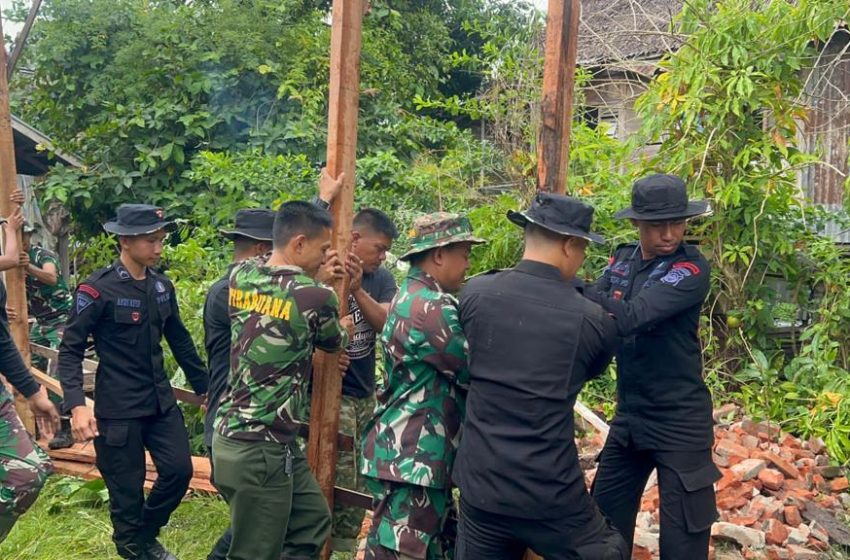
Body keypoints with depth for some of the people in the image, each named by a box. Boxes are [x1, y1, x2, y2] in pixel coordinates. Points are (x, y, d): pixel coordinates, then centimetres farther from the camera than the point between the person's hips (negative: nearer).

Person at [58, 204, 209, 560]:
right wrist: (76, 405, -25)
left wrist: (204, 386, 18)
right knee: (127, 488, 5)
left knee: (179, 470, 5)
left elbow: (180, 340, 15)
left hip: (160, 399, 6)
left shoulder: (162, 286, 6)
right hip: (118, 407, -6)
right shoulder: (98, 288, -14)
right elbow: (70, 350, -13)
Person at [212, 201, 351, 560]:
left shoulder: (241, 275, 2)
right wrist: (345, 327, 29)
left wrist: (323, 204, 30)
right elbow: (334, 343, 5)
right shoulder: (316, 297, -17)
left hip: (234, 433, 9)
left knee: (312, 522, 20)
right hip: (259, 449, -9)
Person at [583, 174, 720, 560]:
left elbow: (632, 316, -29)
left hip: (679, 420, -6)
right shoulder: (622, 259, 4)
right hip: (629, 415, 6)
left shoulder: (692, 269, -18)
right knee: (603, 522, 17)